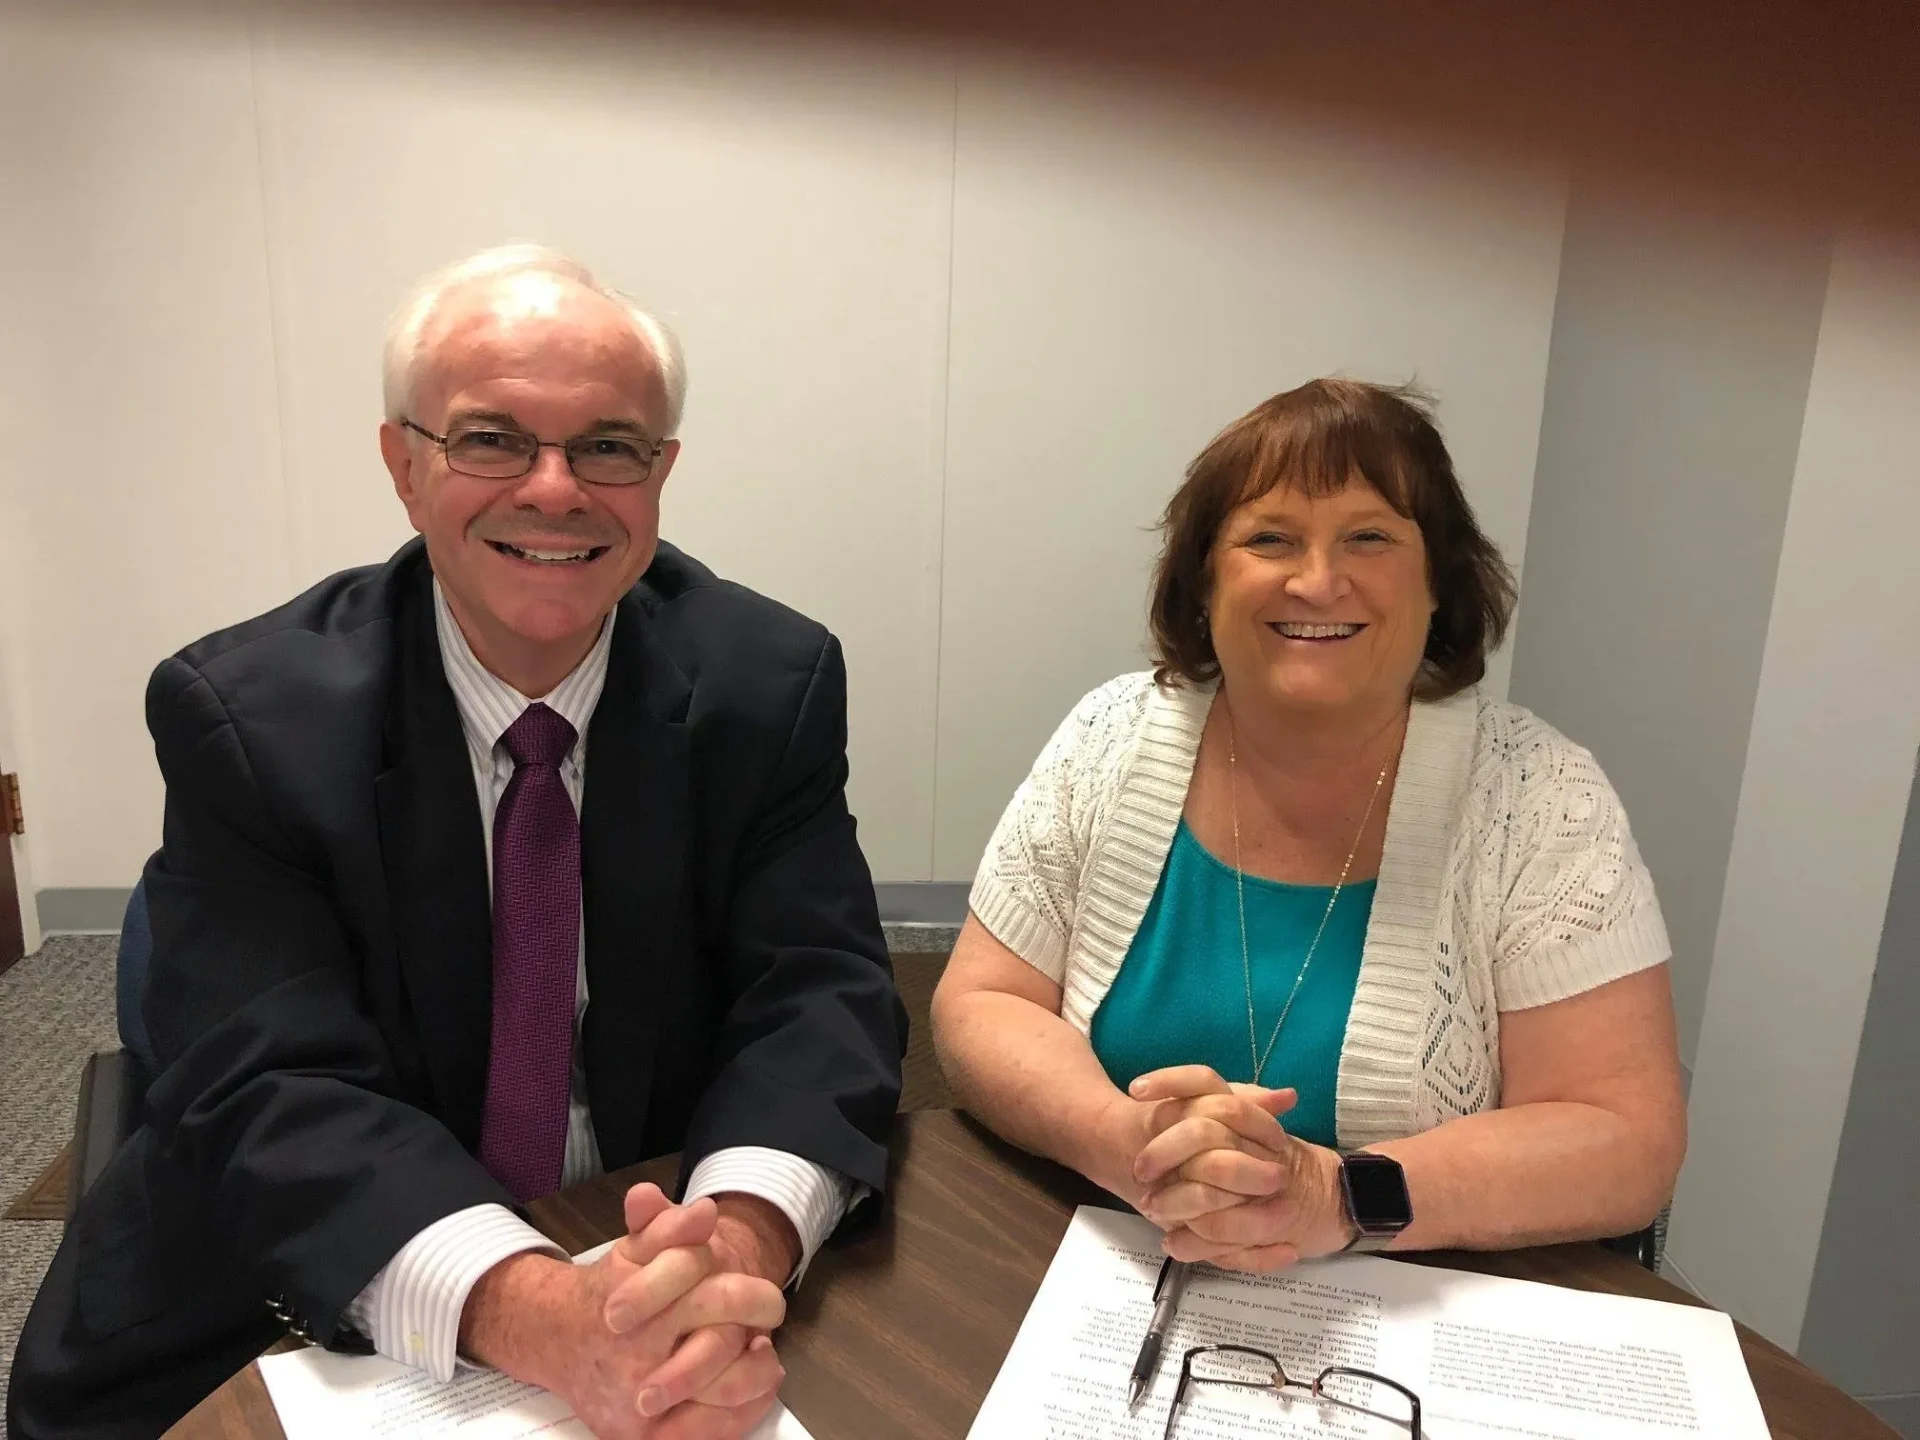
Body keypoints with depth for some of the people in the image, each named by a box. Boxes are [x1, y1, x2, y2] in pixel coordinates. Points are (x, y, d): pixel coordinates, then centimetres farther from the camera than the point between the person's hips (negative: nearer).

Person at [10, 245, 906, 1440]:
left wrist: (741, 1243, -33)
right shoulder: (243, 714, -12)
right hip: (316, 1318, -1)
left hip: (660, 1271, 2)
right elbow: (268, 1088, -19)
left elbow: (822, 993, -12)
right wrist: (545, 1318, -35)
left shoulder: (771, 683, -9)